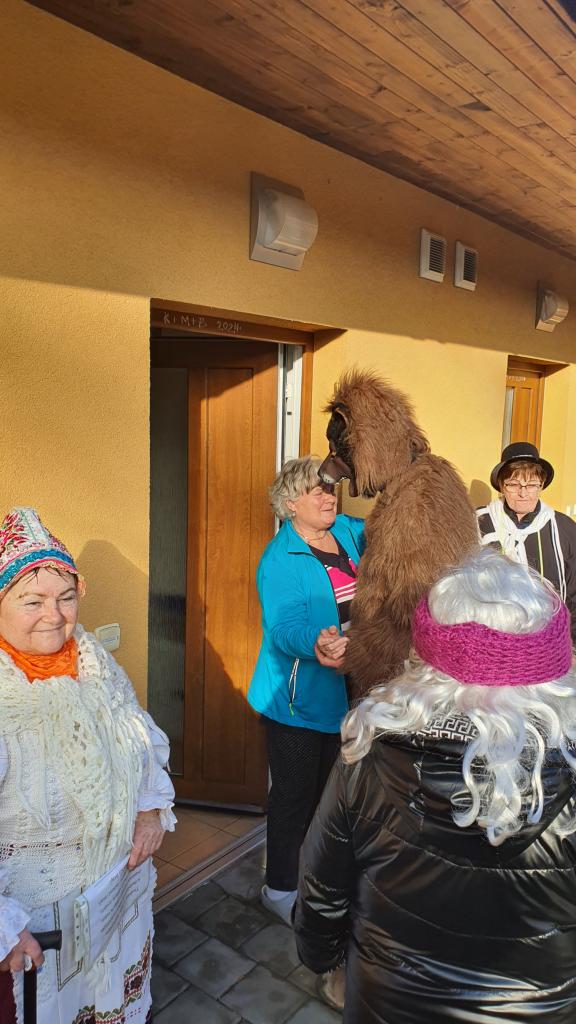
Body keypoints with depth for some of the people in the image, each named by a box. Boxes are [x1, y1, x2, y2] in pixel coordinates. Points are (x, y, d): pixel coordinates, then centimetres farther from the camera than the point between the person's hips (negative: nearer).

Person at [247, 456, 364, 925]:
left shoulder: (349, 532, 2)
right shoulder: (279, 559, -18)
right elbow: (283, 625, -28)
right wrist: (316, 644, -49)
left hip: (344, 690, 7)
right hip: (299, 697, -7)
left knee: (327, 790, 22)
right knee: (295, 795, 7)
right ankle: (280, 888, 29)